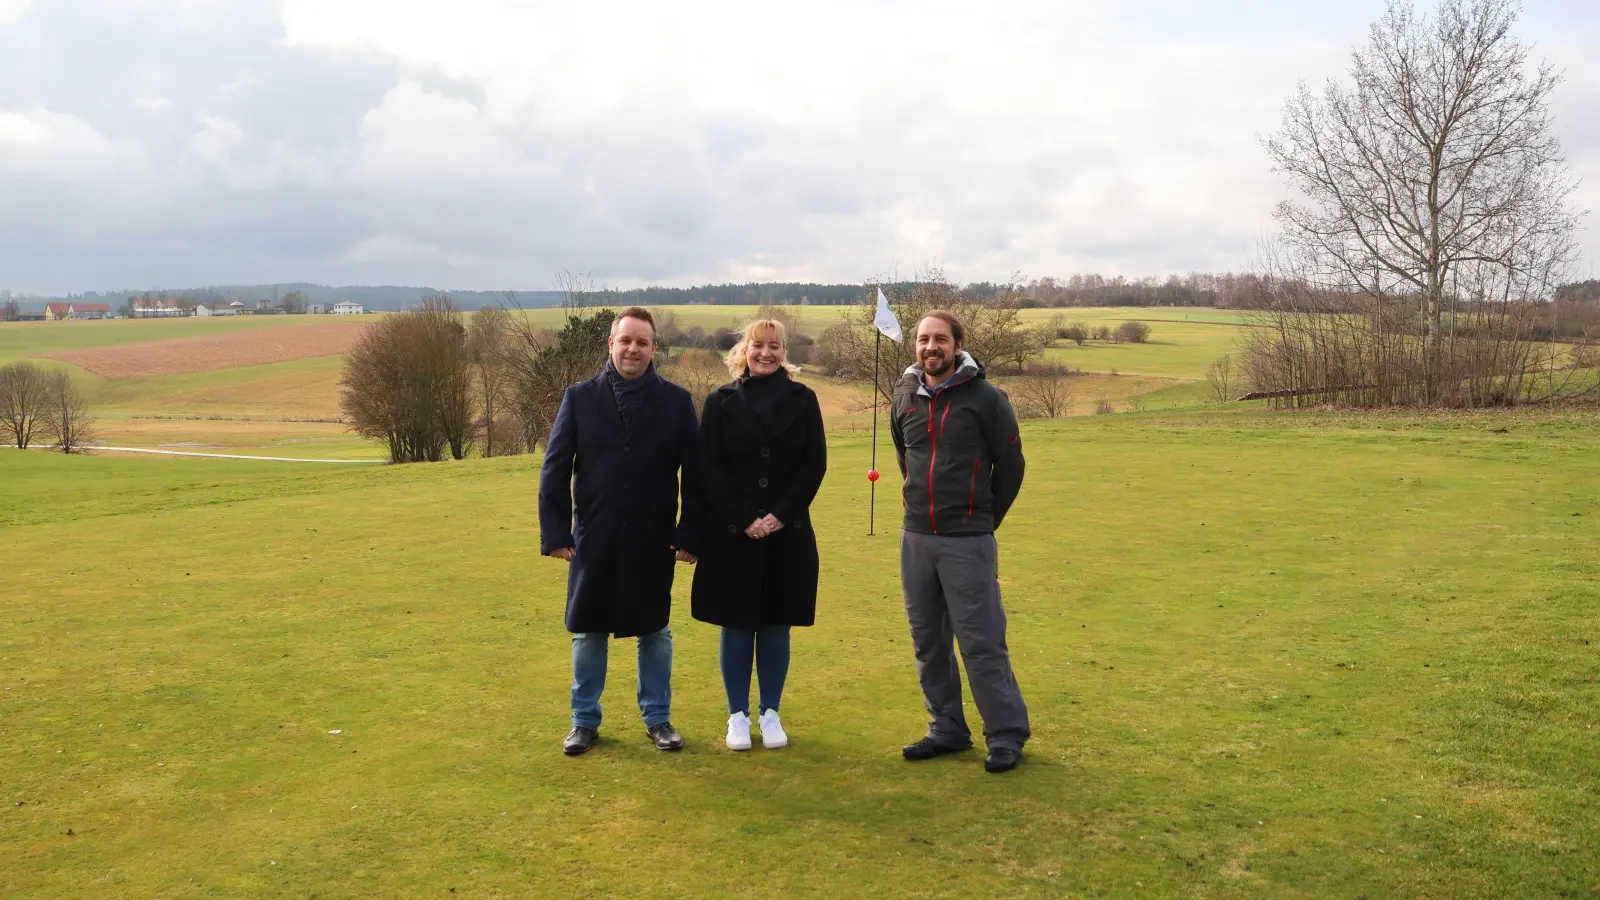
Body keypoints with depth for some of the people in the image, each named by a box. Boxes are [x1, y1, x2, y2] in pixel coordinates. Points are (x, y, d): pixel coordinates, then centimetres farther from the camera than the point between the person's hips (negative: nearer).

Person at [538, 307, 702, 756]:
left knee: (655, 631, 11)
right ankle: (585, 721, 25)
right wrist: (556, 533, -6)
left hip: (653, 541, 0)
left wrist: (689, 533, -6)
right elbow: (554, 470, -1)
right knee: (588, 631, 10)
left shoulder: (676, 401, -2)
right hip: (593, 539, 1)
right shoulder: (580, 398, -1)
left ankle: (657, 718, 26)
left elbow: (694, 474, -1)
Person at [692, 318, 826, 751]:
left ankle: (770, 713, 21)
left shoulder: (802, 399, 4)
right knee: (737, 627, 6)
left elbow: (815, 464, 0)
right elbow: (710, 467, -2)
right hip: (732, 533, -1)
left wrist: (782, 514, -10)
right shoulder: (721, 401, 2)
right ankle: (738, 715, 19)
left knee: (776, 628, 8)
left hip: (788, 533, 1)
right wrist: (743, 519, -12)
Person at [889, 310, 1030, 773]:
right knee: (927, 642, 12)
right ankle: (947, 730, 26)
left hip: (967, 542, -5)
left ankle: (1007, 736, 11)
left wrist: (984, 519, 6)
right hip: (915, 538, 6)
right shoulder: (904, 397, 6)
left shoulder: (985, 398, -8)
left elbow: (1010, 464, 0)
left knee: (982, 643, -3)